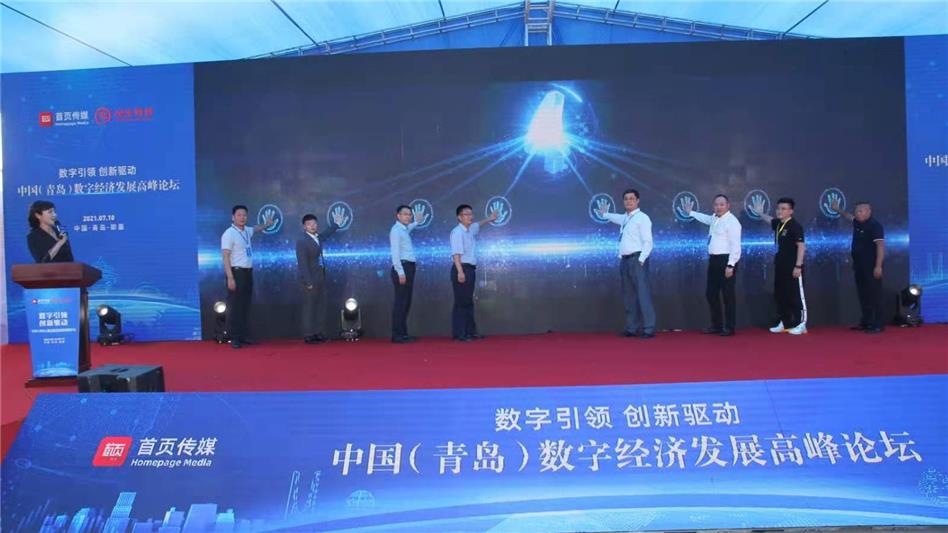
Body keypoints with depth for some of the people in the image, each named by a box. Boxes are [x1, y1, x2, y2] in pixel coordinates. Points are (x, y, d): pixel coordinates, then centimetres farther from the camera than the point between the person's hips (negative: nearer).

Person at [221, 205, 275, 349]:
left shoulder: (246, 231, 10)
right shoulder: (229, 234, -13)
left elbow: (255, 229, 39)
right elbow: (226, 257, -18)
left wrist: (266, 224, 27)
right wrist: (230, 278, -24)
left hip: (248, 272, 8)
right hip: (236, 272, -8)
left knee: (245, 305, 11)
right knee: (234, 306, -5)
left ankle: (243, 335, 18)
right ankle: (234, 338, -1)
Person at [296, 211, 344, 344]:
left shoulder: (318, 237, 10)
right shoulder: (302, 241, -13)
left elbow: (326, 234, 36)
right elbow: (302, 263, -17)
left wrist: (336, 224, 42)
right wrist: (308, 281, -21)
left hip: (320, 277, 8)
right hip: (310, 278, -8)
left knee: (321, 306, 10)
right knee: (309, 307, -3)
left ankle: (317, 333, 17)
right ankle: (308, 336, 2)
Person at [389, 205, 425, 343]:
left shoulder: (404, 230, 17)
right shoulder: (396, 230, -10)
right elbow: (395, 253, -18)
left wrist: (416, 222, 51)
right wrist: (400, 272, -23)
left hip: (409, 267, 10)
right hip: (402, 267, -10)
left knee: (406, 302, 12)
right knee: (400, 302, -9)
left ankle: (403, 333, 18)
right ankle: (397, 335, -6)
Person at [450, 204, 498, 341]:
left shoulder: (471, 230, 13)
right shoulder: (457, 232, -14)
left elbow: (478, 225, 39)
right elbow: (456, 254, -23)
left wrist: (489, 219, 43)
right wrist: (460, 271, -30)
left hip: (470, 269, 9)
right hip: (462, 269, -9)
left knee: (468, 302, 13)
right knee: (461, 303, -6)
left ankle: (470, 331, 20)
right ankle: (459, 334, -2)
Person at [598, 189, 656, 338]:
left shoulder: (642, 218, -7)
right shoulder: (625, 218, 17)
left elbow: (648, 242, -14)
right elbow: (618, 218, 44)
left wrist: (641, 260, -20)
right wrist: (605, 214, 59)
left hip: (637, 260, -8)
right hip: (625, 260, 8)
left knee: (642, 294, -11)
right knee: (628, 296, 10)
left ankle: (648, 329, -11)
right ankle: (632, 328, 15)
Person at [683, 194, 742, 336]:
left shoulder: (732, 221, -13)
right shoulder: (715, 218, 13)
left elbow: (735, 246, -19)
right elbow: (706, 218, 40)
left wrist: (730, 265, -23)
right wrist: (691, 212, 47)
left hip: (726, 260, -9)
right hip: (714, 260, 9)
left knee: (728, 294, -1)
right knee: (711, 293, 13)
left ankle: (729, 328, 8)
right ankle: (716, 325, 25)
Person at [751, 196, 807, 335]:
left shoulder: (795, 226, -15)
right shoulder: (778, 224, 9)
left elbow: (801, 246, -19)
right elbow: (769, 219, 36)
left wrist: (798, 266, -21)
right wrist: (760, 213, 25)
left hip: (792, 267, -9)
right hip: (781, 265, 9)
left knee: (796, 295, -3)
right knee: (779, 295, 12)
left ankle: (801, 324, 4)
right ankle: (785, 323, 22)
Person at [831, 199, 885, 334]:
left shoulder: (875, 225, -14)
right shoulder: (857, 223, 11)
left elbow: (880, 246, -21)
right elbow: (848, 216, 36)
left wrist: (878, 266, -26)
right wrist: (838, 210, 34)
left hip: (871, 267, -9)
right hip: (859, 266, 9)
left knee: (874, 295, -7)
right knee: (863, 295, 12)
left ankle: (878, 324, -5)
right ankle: (865, 322, 19)